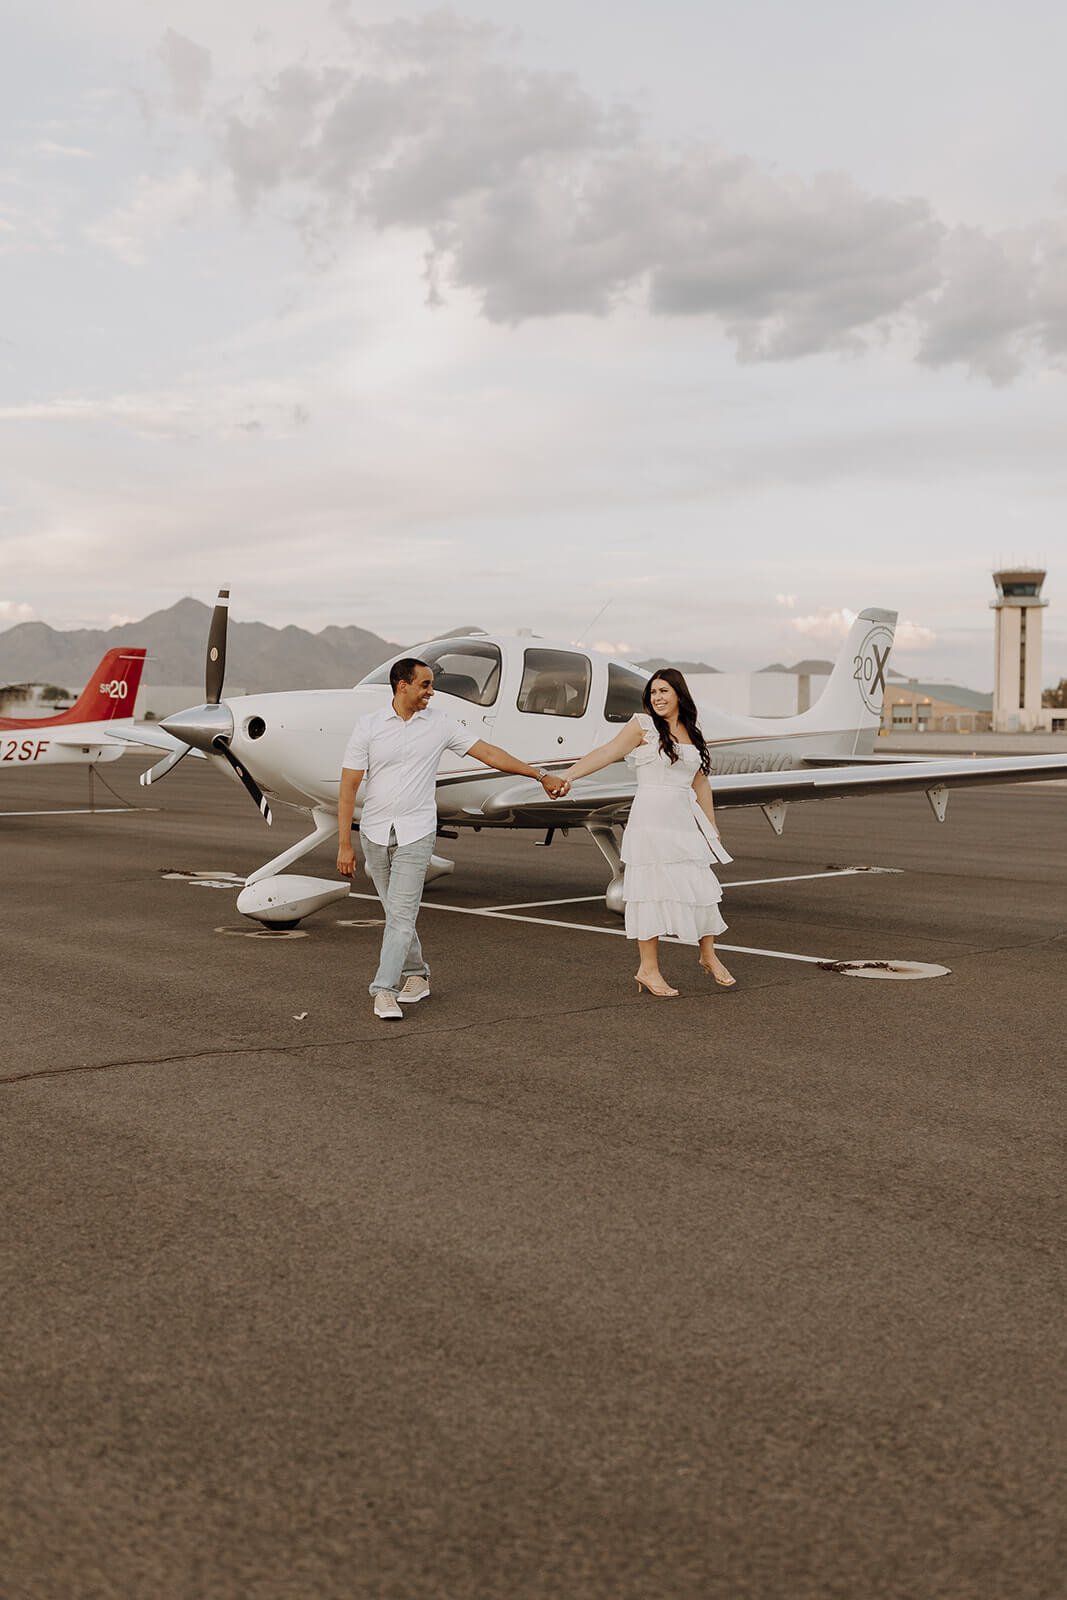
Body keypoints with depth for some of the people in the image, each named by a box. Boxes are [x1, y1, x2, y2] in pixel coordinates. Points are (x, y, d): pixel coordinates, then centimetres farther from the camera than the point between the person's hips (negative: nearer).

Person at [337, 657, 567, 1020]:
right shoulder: (368, 726, -4)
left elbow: (488, 752, 5)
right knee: (397, 912, 12)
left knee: (401, 915, -10)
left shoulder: (439, 724, 0)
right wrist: (344, 845, -9)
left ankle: (384, 991, -9)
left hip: (416, 833, -1)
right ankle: (416, 974, 30)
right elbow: (348, 788, -4)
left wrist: (542, 776, 4)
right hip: (375, 833, 1)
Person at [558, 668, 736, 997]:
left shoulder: (693, 735, 15)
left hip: (685, 819, 5)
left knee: (700, 886, 6)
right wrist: (570, 773, -27)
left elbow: (700, 784, 19)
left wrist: (713, 830, 19)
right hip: (651, 819, -5)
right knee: (653, 887, -3)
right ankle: (648, 969, 5)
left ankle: (708, 956, 25)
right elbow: (607, 752, -13)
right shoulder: (643, 725, -1)